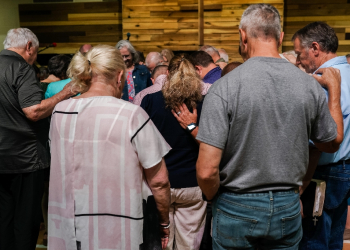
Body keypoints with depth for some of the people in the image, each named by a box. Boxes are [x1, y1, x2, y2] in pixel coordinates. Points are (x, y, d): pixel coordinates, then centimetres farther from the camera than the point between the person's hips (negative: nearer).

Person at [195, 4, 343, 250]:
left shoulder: (224, 87, -19)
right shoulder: (310, 85, -7)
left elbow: (207, 170, -21)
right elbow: (333, 142, 11)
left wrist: (213, 198, 1)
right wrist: (335, 90, 22)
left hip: (237, 208, -3)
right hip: (288, 209, 4)